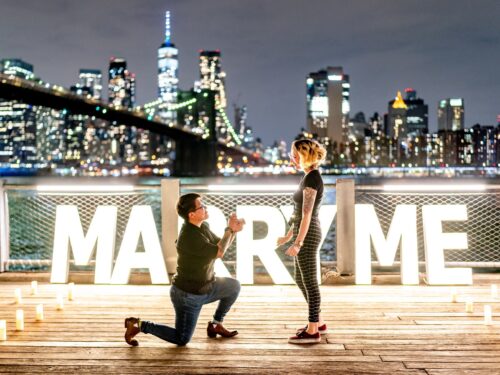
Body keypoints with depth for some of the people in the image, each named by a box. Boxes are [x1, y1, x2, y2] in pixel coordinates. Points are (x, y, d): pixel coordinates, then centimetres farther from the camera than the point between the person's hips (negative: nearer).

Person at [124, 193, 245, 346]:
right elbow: (219, 252, -26)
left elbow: (221, 246, 8)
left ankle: (216, 324, 23)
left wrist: (233, 230, -8)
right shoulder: (189, 236, -30)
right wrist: (229, 229, -19)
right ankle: (138, 325, 8)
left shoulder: (202, 227, -1)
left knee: (234, 286, 14)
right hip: (188, 295, -9)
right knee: (181, 339, -1)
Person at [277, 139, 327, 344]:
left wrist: (297, 243, -22)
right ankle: (318, 322, 26)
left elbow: (307, 214, -21)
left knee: (309, 282, -2)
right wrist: (288, 236, 22)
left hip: (308, 234, -10)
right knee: (301, 280, 17)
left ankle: (313, 331, 6)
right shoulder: (309, 177, 13)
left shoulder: (312, 178, -16)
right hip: (305, 233, 10)